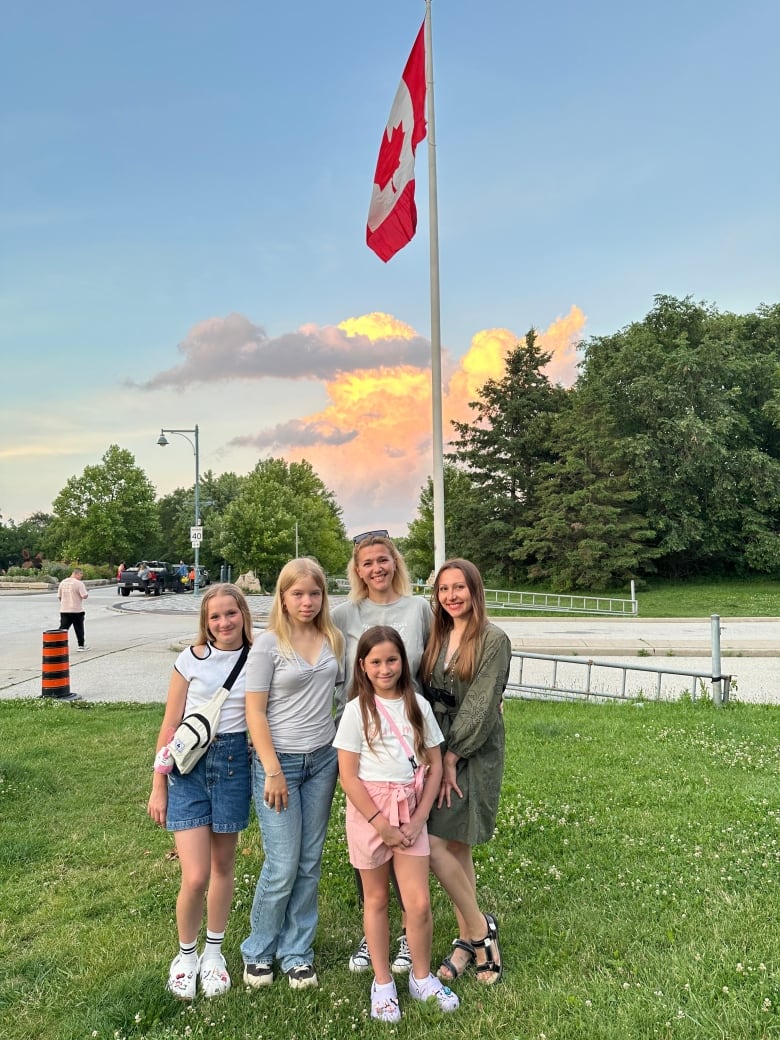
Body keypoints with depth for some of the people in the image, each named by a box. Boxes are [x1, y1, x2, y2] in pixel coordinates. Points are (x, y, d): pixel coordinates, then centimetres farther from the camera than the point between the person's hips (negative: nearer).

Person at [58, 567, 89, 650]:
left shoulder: (63, 582, 7)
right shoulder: (79, 583, -13)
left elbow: (59, 596, 12)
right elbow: (85, 596, -17)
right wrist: (86, 592, 4)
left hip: (64, 610, 5)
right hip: (76, 610, -5)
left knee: (63, 628, 3)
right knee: (79, 628, 10)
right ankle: (81, 645, 21)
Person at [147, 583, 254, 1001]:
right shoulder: (191, 659, -6)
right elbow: (170, 724, -1)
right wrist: (158, 787, 0)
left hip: (234, 762, 2)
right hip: (189, 763, -1)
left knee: (223, 865, 14)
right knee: (195, 878, -4)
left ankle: (214, 951, 36)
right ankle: (186, 953, 23)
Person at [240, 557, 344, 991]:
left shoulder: (332, 638, 2)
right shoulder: (268, 644, -11)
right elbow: (255, 712, -11)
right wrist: (273, 772, -13)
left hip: (323, 760, 4)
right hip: (280, 761, -4)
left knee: (310, 864, 11)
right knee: (283, 867, 0)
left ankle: (296, 952, 28)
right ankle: (258, 950, 24)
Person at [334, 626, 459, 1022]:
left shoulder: (418, 706, 1)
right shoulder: (357, 710, -9)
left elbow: (435, 766, 3)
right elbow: (348, 777, -11)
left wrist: (419, 818, -6)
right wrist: (381, 824, -13)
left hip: (410, 812, 2)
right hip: (369, 811, -2)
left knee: (419, 903, 2)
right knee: (376, 899, 12)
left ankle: (421, 978, 25)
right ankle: (382, 983, 28)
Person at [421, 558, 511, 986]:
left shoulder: (493, 640, -9)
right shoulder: (437, 638, 10)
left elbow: (481, 706, -14)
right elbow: (430, 696, 11)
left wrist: (452, 756, -14)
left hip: (473, 755, -6)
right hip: (438, 751, 6)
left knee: (435, 844, -10)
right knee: (455, 848, 10)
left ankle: (476, 929, 10)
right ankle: (472, 936, 24)